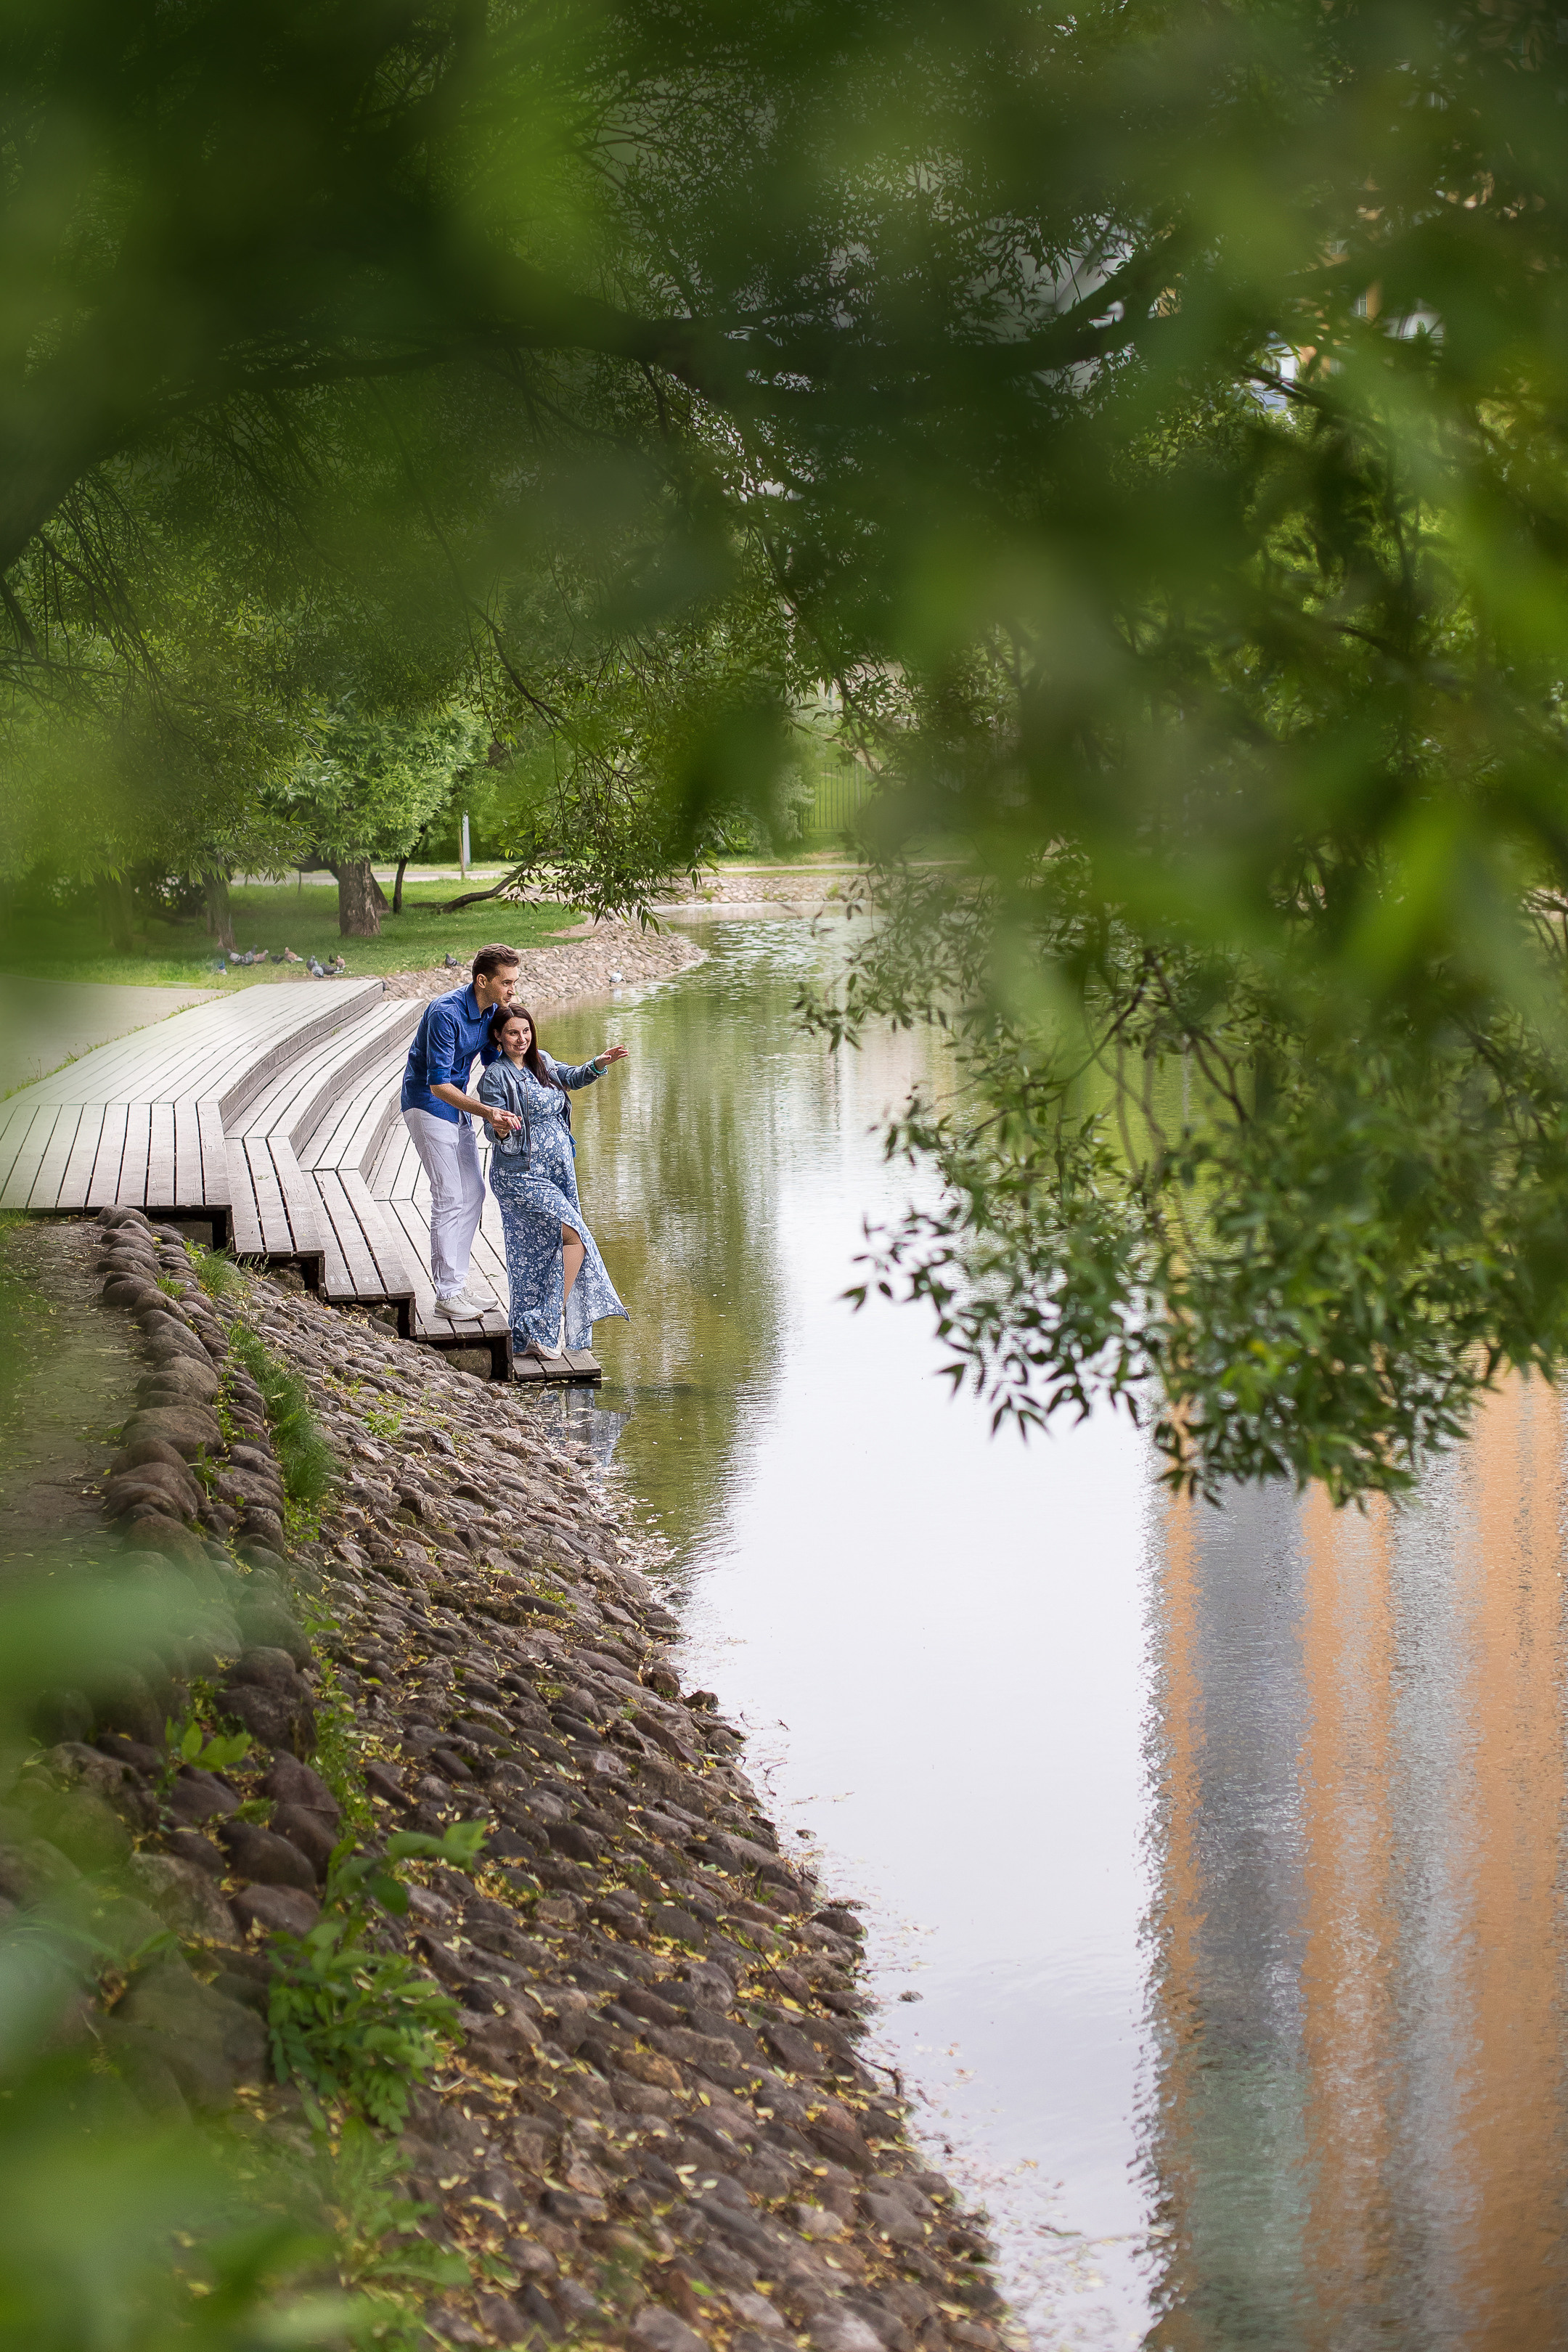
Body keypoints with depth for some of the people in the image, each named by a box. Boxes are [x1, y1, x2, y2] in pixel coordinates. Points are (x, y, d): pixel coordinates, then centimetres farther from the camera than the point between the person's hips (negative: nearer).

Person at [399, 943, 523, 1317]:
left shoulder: (492, 1012, -1)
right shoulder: (446, 1013, -28)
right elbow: (438, 1084, -30)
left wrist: (501, 1116, -13)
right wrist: (487, 1112, -39)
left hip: (459, 1107, 9)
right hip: (428, 1104, -9)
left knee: (473, 1193, 9)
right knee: (450, 1198, -10)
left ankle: (457, 1285, 17)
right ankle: (447, 1293, -4)